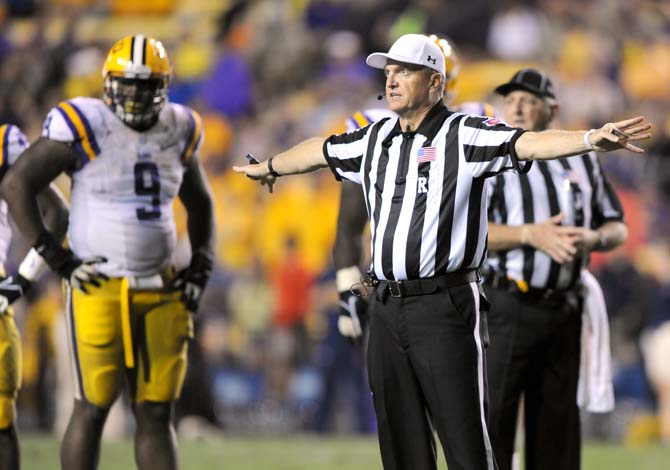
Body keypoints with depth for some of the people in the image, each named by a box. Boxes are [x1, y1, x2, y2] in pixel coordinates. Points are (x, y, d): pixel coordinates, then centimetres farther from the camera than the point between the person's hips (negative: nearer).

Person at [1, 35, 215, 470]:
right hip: (100, 288, -5)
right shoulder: (85, 127, -9)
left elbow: (199, 203, 25)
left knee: (156, 414, 5)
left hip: (160, 292, 5)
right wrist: (56, 258, -10)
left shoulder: (177, 132, 8)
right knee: (92, 409, -3)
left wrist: (200, 267, 12)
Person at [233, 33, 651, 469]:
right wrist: (268, 167, 51)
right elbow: (319, 151, 33)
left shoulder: (464, 136, -7)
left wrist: (591, 138, -41)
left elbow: (529, 142, -23)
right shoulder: (375, 141, 14)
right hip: (387, 308, 7)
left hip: (445, 306, -7)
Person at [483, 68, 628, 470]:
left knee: (559, 419, 9)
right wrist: (530, 234, -22)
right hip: (508, 308, -4)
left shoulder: (583, 159, 14)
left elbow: (617, 228, 17)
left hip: (564, 311, 4)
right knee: (492, 418, -9)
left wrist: (593, 238, -7)